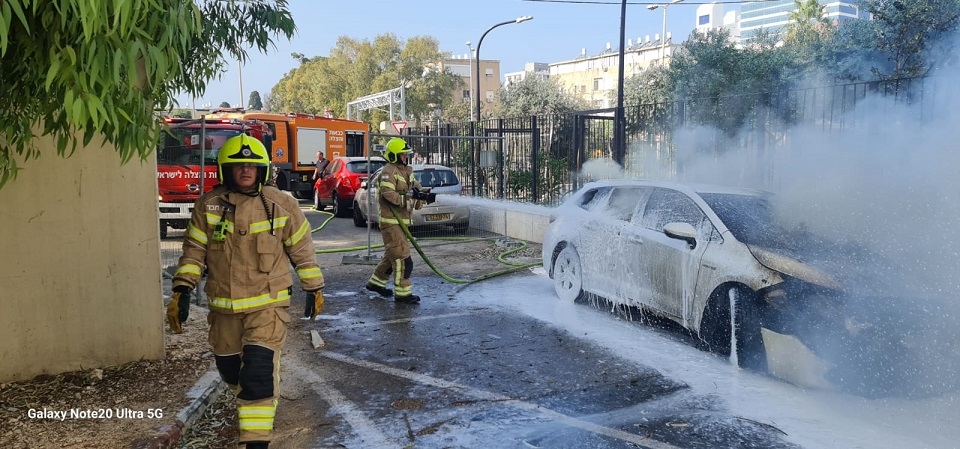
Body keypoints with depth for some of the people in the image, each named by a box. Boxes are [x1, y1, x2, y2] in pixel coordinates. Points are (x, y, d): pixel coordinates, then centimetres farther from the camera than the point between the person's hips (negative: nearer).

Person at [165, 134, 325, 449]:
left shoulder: (281, 205, -6)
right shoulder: (208, 205, -2)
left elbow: (302, 251, 2)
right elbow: (194, 251, 1)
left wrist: (314, 289, 7)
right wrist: (182, 290, -8)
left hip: (268, 303, -3)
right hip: (224, 306, 3)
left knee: (259, 370, -13)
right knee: (229, 367, 18)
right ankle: (253, 402, 52)